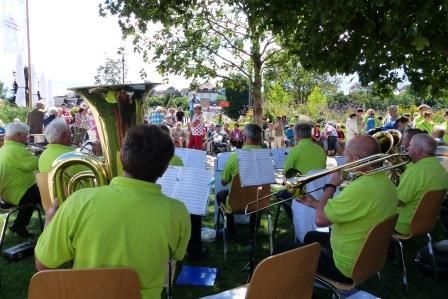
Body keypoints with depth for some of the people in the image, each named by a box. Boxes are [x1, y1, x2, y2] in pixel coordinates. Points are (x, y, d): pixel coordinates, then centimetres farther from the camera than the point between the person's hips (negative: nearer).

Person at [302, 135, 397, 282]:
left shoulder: (361, 188, -34)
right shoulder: (385, 181, -2)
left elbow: (320, 219, -27)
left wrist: (331, 185, -14)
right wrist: (314, 203, 12)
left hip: (349, 267, -9)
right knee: (311, 237, 27)